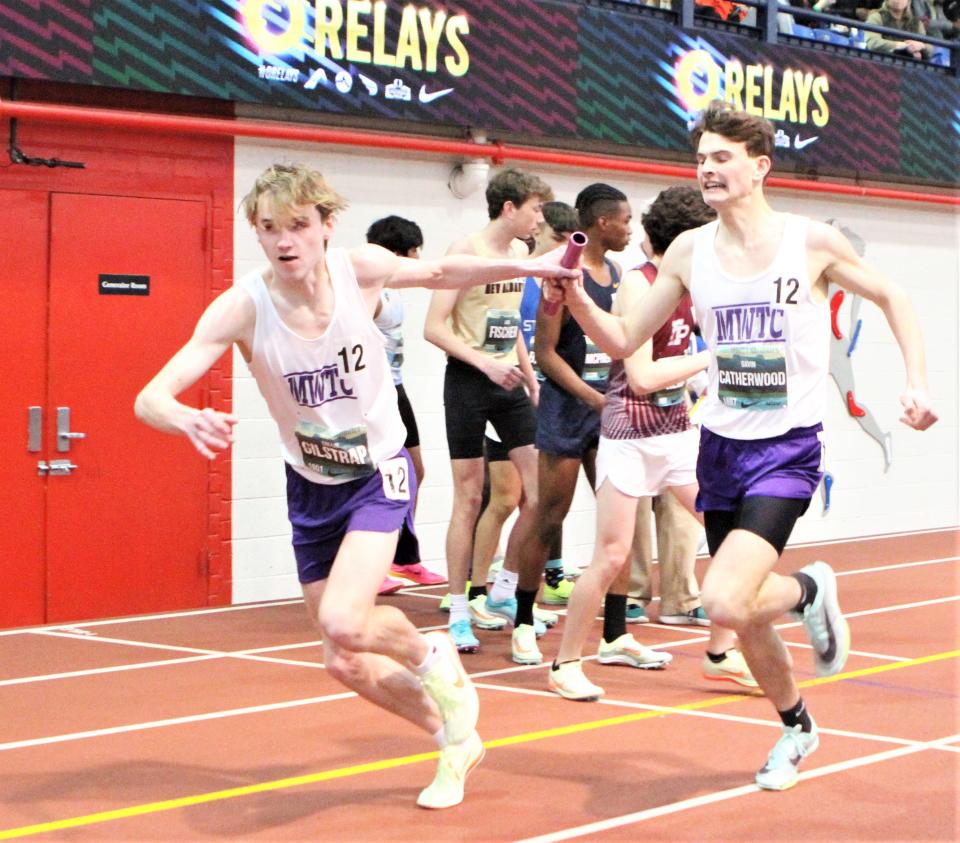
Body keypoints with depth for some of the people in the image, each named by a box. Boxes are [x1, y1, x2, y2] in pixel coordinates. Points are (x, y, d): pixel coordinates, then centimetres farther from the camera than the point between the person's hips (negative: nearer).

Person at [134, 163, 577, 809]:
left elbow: (444, 272, 4)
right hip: (310, 487, 2)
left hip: (379, 471, -2)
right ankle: (456, 740, 33)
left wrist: (526, 266, -8)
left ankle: (431, 655, 8)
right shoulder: (243, 306, -22)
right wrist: (188, 420, -52)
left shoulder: (363, 270, -19)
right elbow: (151, 399, -29)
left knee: (344, 623, -26)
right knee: (346, 664, 7)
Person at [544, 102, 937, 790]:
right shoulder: (690, 252, 2)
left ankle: (811, 590, 9)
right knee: (744, 616, 14)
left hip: (788, 449, -5)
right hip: (720, 446, 5)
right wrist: (576, 298, -12)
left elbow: (892, 297, 7)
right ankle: (797, 726, 40)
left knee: (725, 603, -24)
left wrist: (918, 383, -4)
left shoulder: (812, 241, -7)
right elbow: (624, 340, 6)